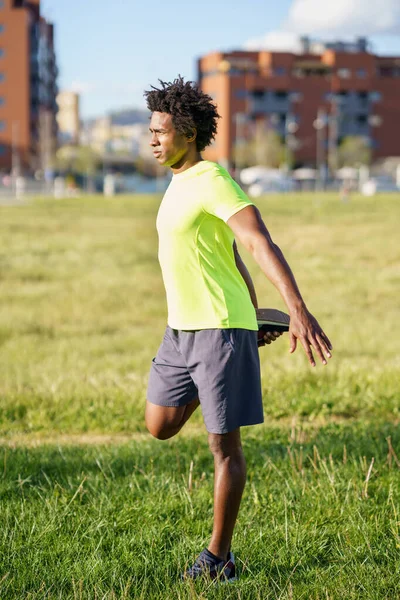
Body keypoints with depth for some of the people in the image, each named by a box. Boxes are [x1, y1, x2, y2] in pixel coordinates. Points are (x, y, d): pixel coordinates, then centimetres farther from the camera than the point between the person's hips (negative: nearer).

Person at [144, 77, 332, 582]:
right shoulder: (180, 183, 13)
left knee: (224, 446, 0)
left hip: (220, 327, -9)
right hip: (181, 330, 9)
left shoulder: (213, 181, -15)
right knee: (160, 426, 13)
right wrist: (251, 315, 30)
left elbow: (261, 243, -27)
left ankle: (218, 556, 10)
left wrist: (298, 310, -39)